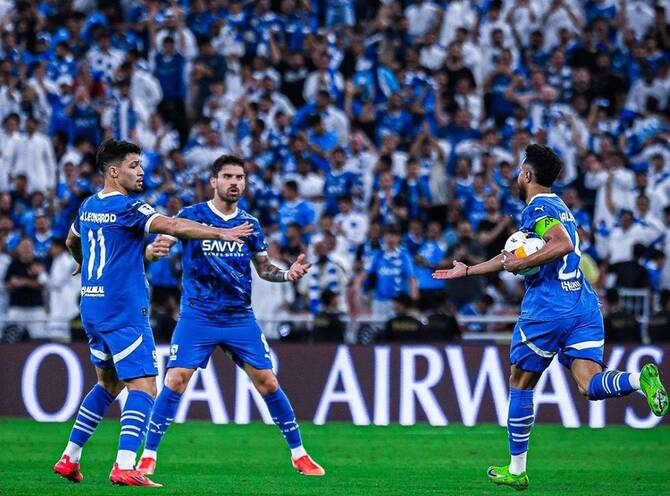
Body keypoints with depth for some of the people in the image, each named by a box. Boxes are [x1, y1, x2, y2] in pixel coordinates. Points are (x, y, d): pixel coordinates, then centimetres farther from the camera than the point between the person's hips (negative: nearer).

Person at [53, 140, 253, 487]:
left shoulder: (87, 207, 13)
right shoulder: (127, 208, -13)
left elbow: (71, 242, 31)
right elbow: (172, 227, -24)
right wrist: (221, 233, -23)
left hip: (92, 310, 9)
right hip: (123, 312, -9)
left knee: (109, 384, 22)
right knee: (143, 388, -10)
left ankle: (70, 459, 22)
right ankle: (124, 467, -23)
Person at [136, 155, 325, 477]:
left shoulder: (250, 224, 6)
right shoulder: (190, 216, -5)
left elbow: (263, 268, 15)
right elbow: (158, 243, -12)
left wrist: (288, 274, -5)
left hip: (241, 318, 3)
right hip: (197, 317, -3)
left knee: (268, 383, 1)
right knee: (175, 382, -13)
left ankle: (298, 454, 13)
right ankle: (148, 456, -2)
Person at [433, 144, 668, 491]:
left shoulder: (537, 209, -5)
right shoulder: (559, 208, 24)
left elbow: (563, 244, -26)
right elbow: (514, 255, 33)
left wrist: (520, 264, -17)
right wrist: (467, 271, 40)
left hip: (547, 311, -7)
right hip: (585, 306, 7)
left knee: (520, 384, 11)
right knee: (590, 385, -7)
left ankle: (516, 470, 17)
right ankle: (640, 379, -39)